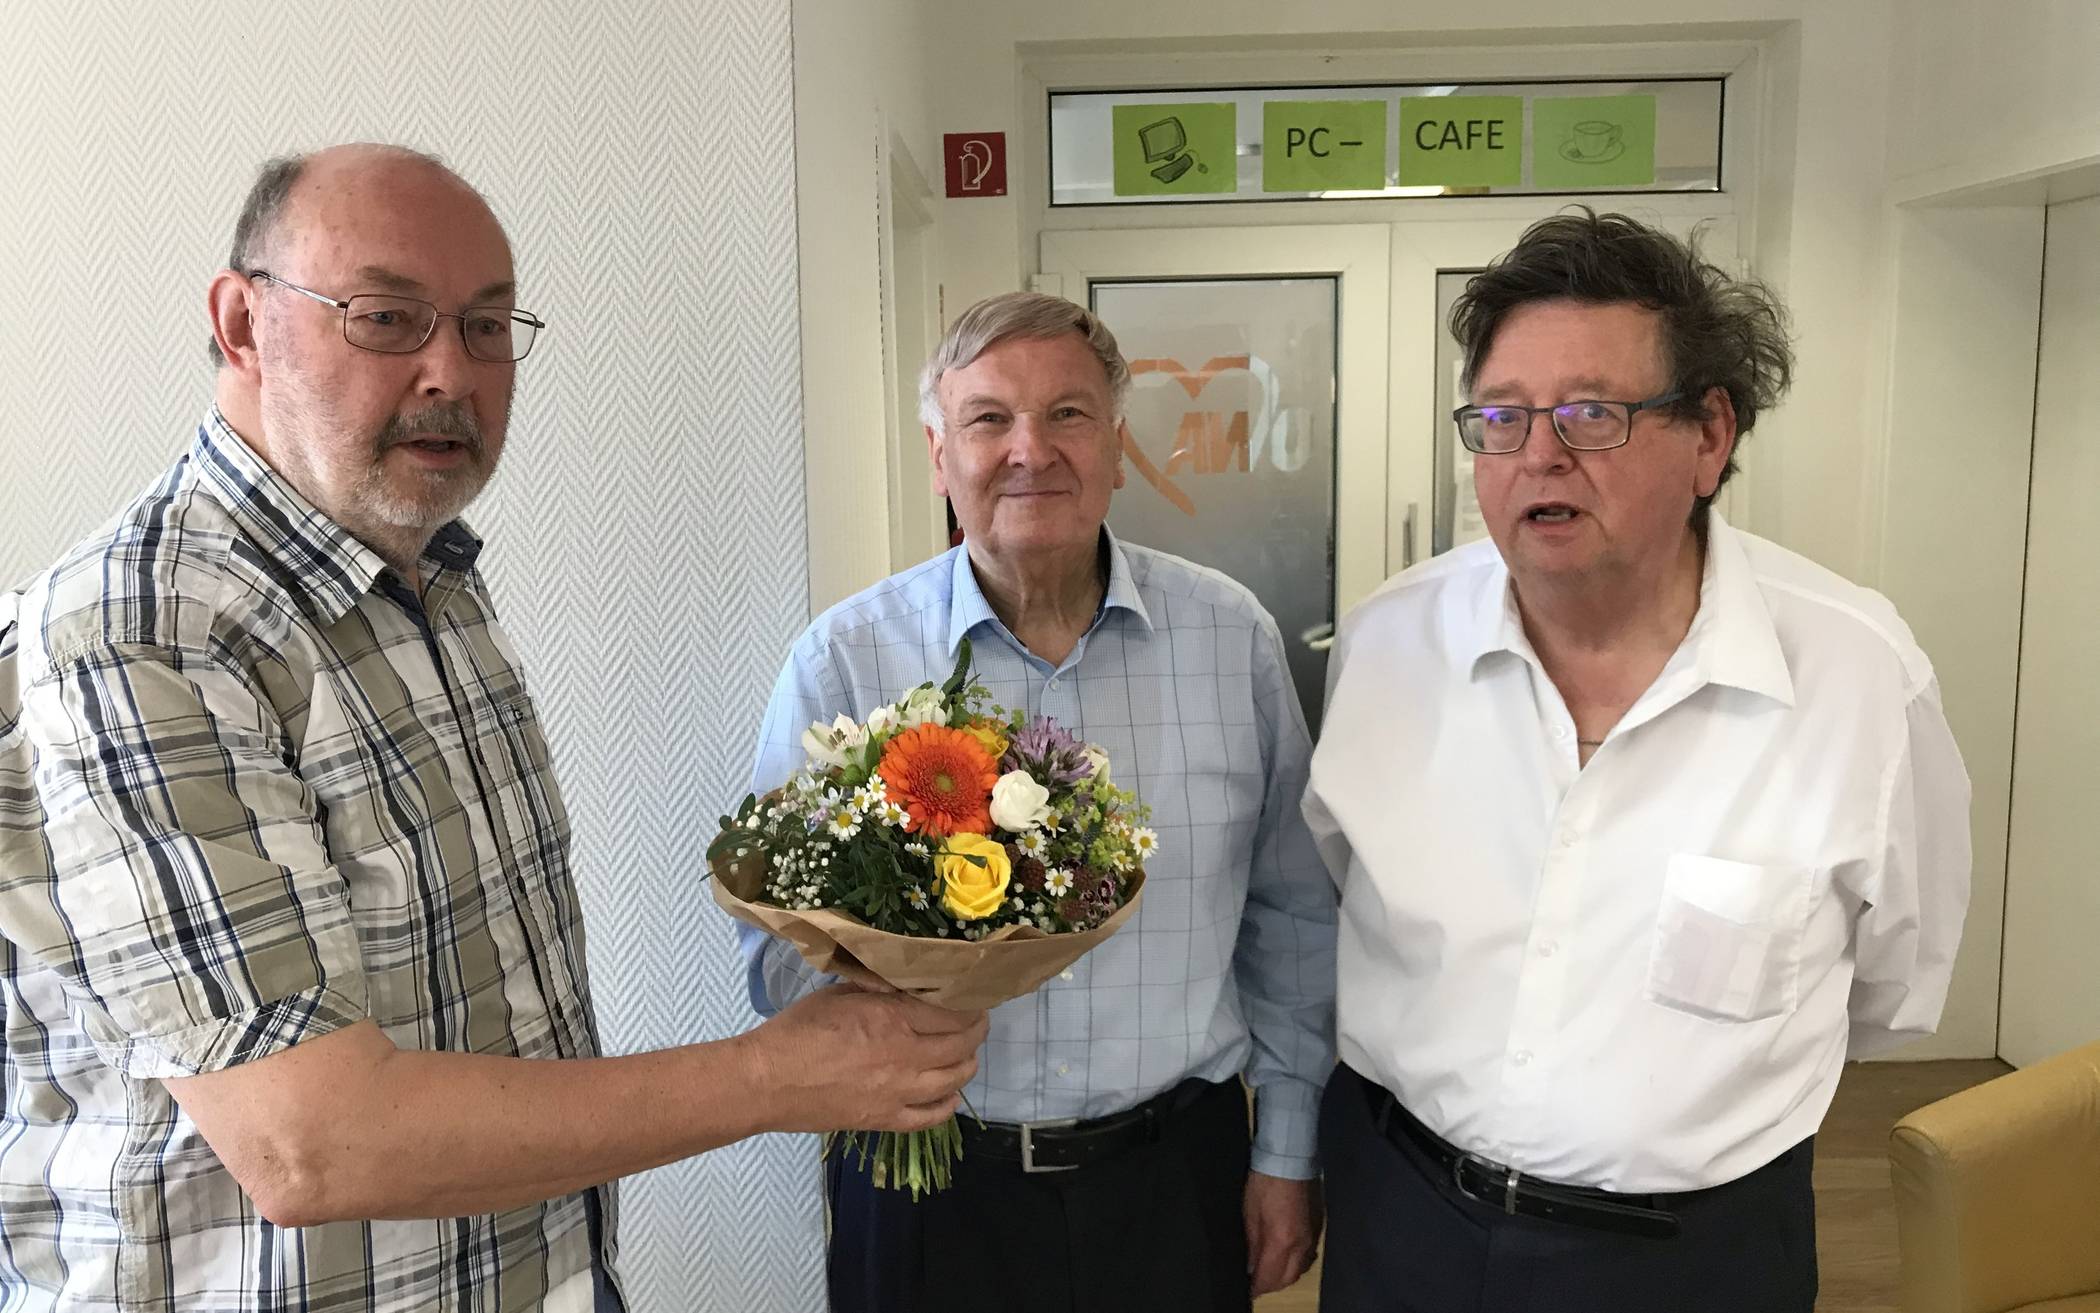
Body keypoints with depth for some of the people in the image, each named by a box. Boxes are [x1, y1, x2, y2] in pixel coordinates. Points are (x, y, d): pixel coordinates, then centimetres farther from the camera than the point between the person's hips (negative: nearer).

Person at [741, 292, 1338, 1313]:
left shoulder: (1232, 637, -4)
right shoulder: (845, 662, -9)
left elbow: (1291, 917, 4)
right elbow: (778, 953, -8)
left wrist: (1287, 1151, 6)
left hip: (1175, 1168, 2)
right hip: (927, 1184, -1)